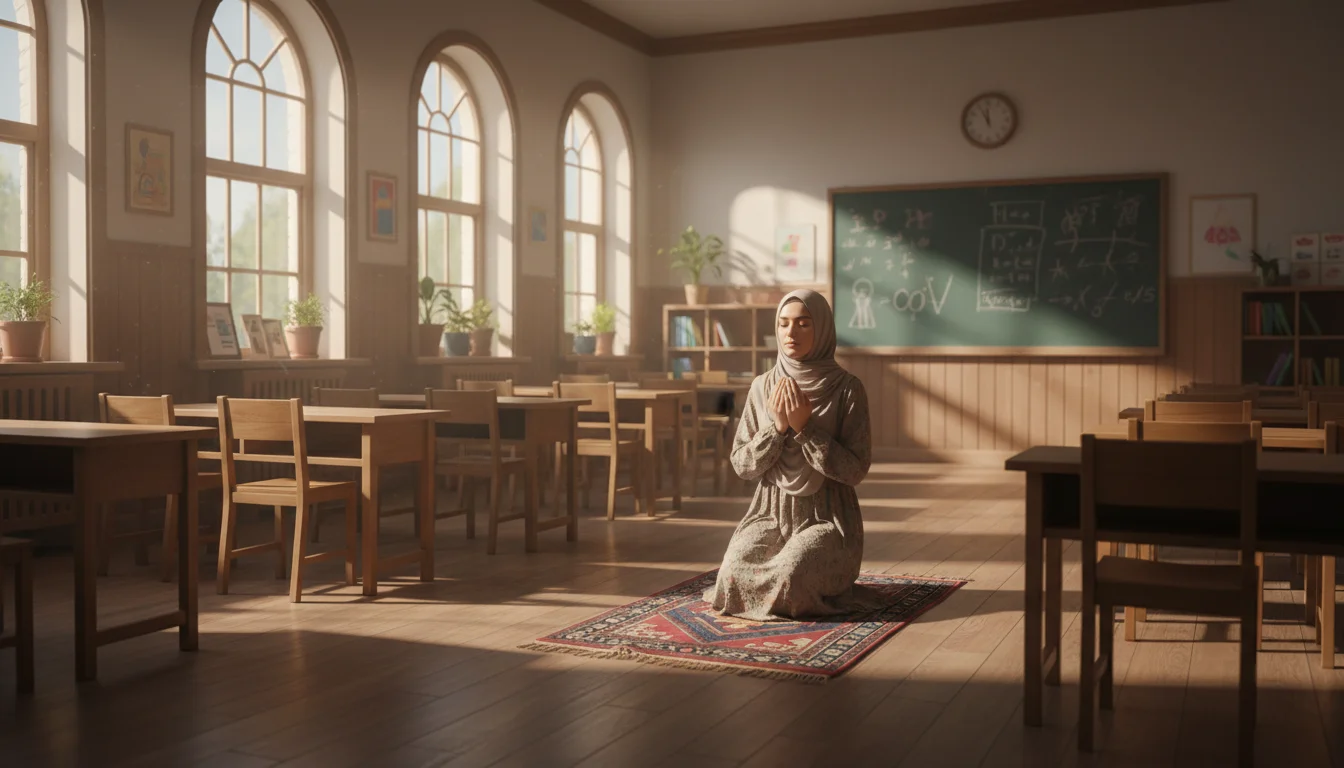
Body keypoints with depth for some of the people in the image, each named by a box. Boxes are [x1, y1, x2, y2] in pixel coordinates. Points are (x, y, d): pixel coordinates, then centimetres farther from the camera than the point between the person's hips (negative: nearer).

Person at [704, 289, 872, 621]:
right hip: (771, 511, 3)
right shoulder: (763, 386, 3)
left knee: (788, 578, -30)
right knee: (735, 573, -24)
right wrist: (776, 426, -14)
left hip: (827, 516, -3)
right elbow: (743, 466, 1)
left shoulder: (847, 388, -8)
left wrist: (805, 428, -19)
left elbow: (856, 470, -11)